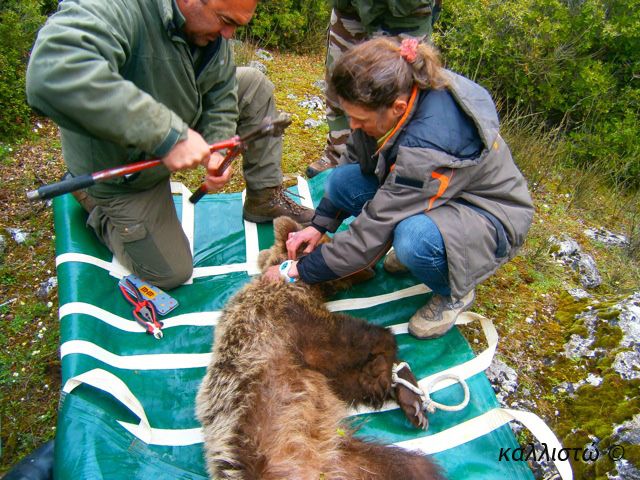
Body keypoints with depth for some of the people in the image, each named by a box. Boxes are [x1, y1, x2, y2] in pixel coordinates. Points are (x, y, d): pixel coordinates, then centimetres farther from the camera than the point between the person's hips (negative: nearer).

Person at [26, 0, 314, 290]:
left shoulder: (213, 28, -13)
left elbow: (221, 96, -4)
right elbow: (50, 74, -53)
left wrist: (217, 151, -23)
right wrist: (166, 132, -54)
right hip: (124, 169, -6)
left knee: (254, 85, -4)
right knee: (171, 274, 3)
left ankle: (265, 200, 7)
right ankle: (100, 215, 27)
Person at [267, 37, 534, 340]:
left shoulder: (431, 145, -38)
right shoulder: (395, 92, -16)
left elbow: (375, 229, -32)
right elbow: (354, 158, -1)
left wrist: (301, 270, -21)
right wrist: (320, 224, -7)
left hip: (490, 214, -7)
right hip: (427, 190, 7)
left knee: (413, 238, -40)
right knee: (340, 180, -12)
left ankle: (455, 294, -5)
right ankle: (410, 247, 8)